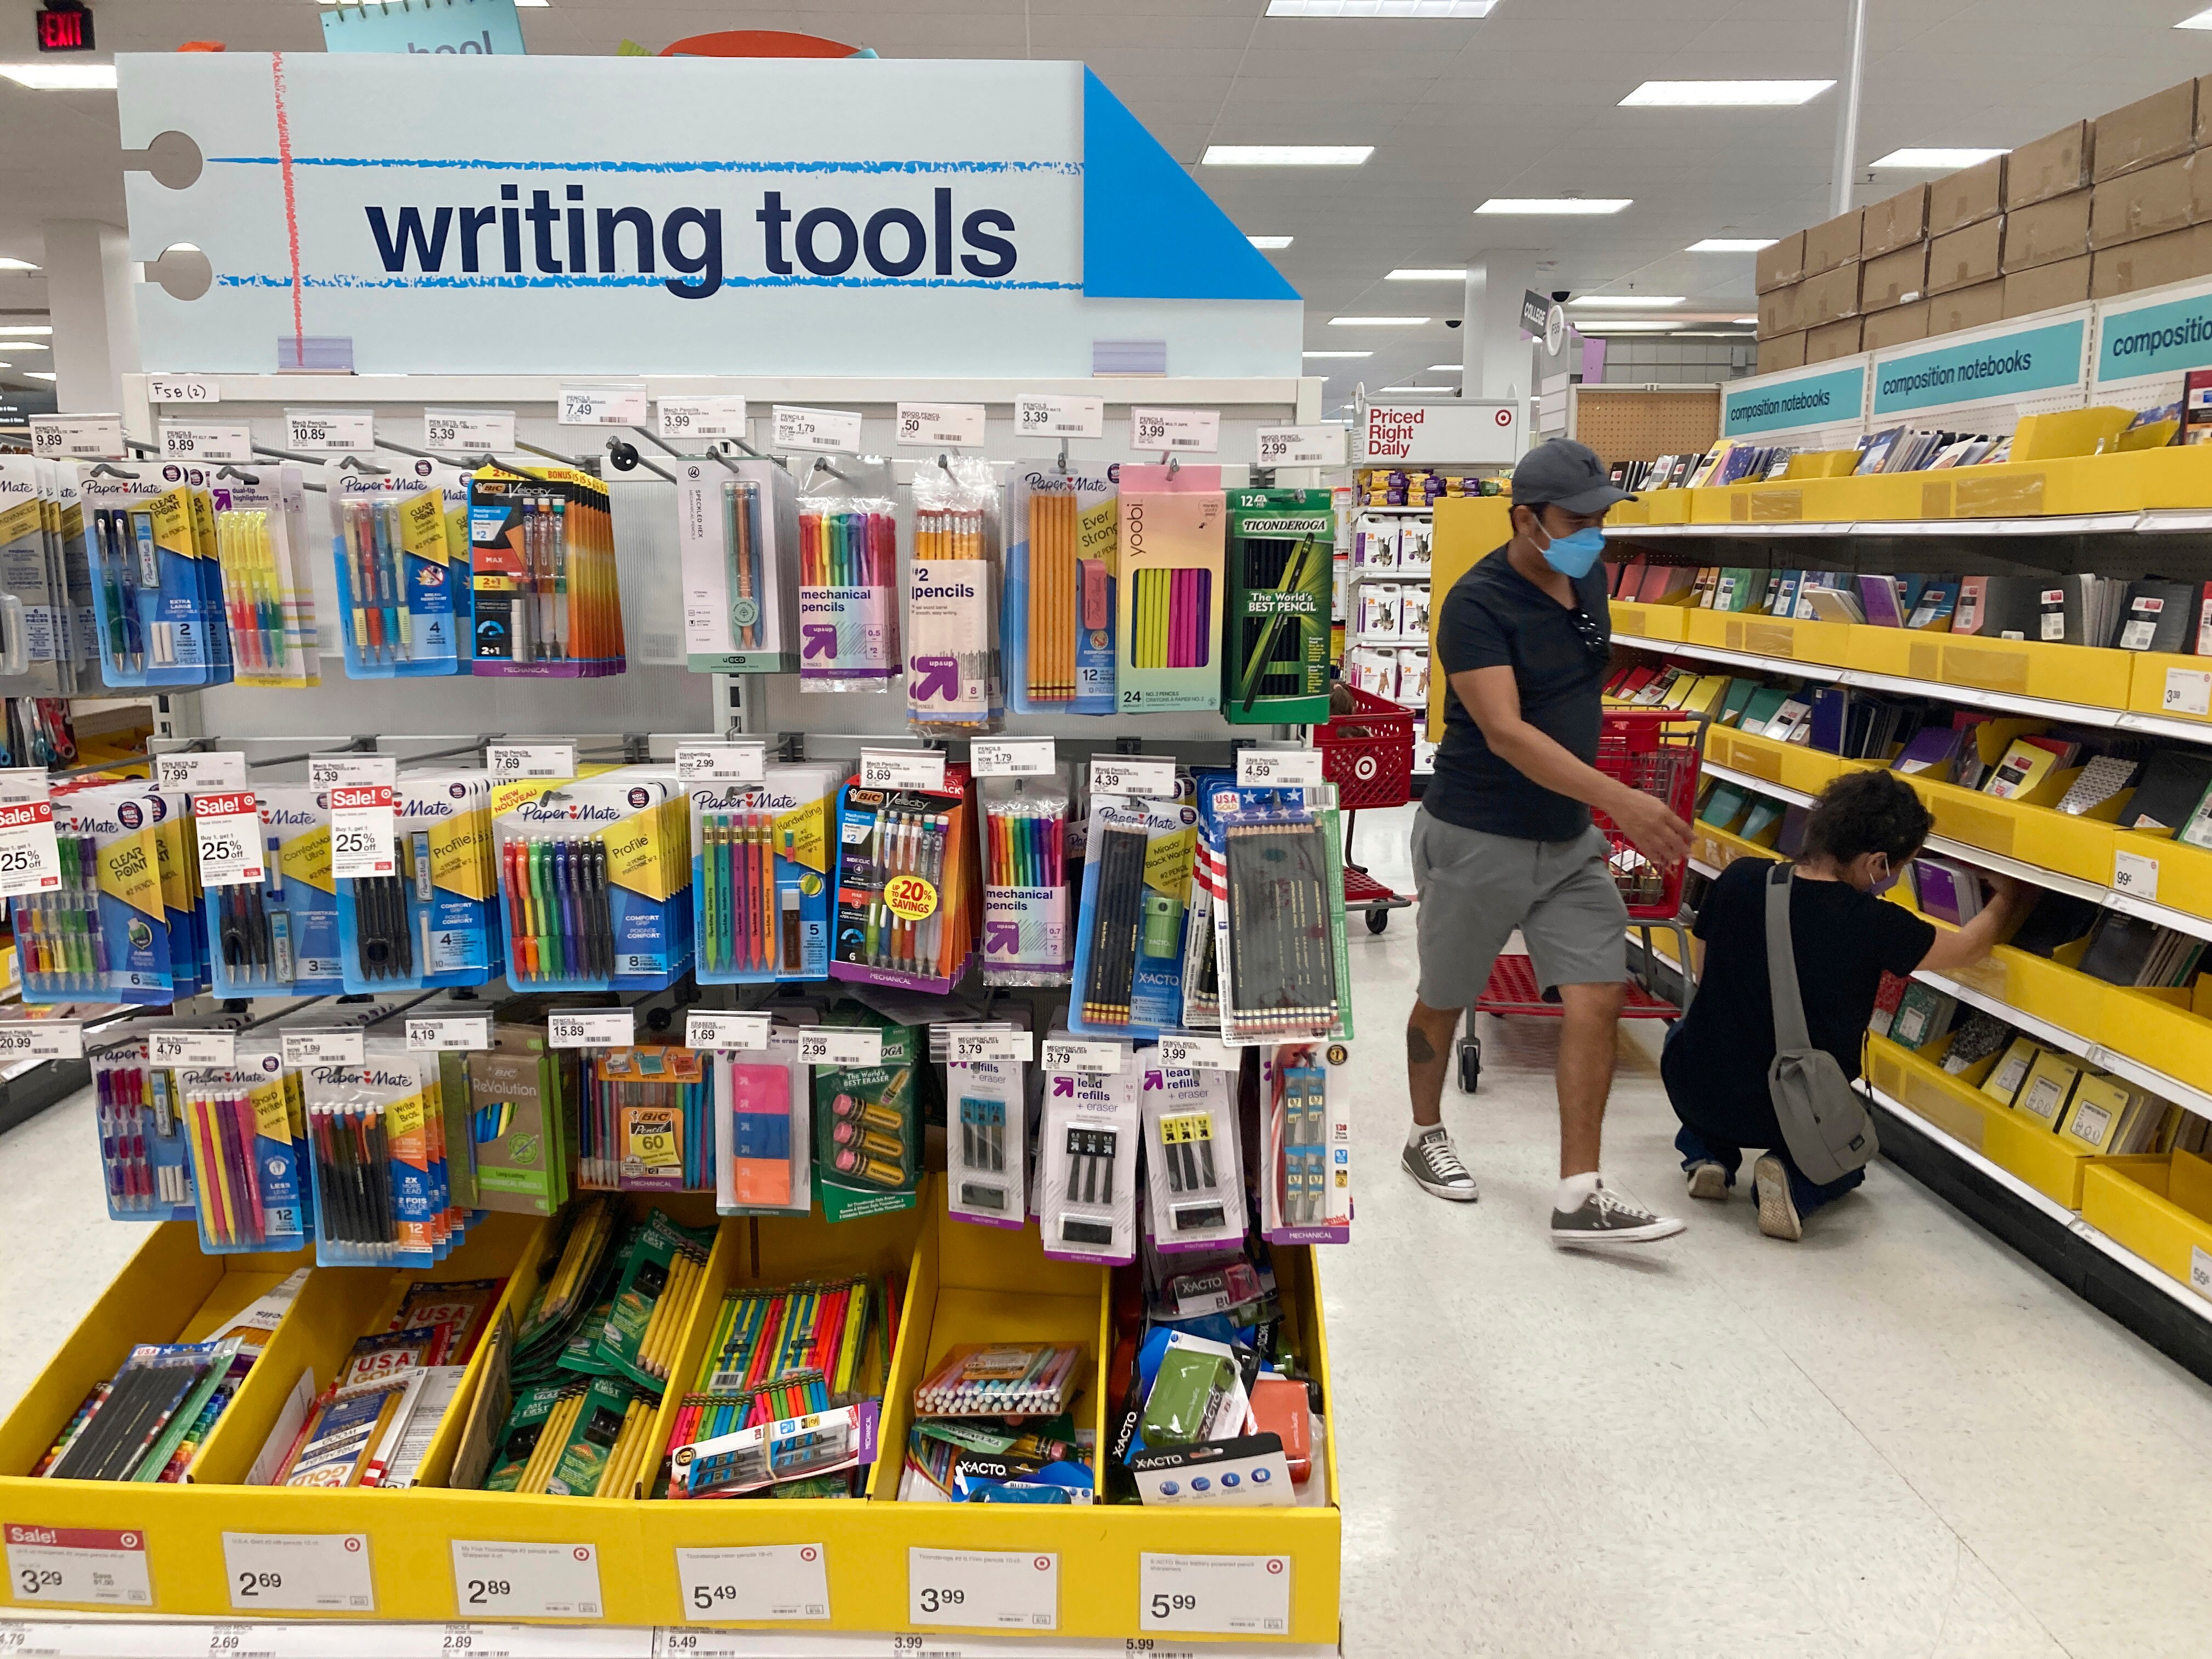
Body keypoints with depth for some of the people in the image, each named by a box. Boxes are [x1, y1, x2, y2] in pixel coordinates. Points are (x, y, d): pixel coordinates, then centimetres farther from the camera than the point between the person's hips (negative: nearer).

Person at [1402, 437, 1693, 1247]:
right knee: (1445, 1000, 12)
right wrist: (1620, 800, -38)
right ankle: (1426, 1136, 36)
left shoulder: (1589, 580, 5)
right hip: (1478, 839, -6)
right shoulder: (1477, 604, -19)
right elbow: (1505, 732, -30)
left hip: (1569, 840, 6)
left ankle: (1579, 1195, -1)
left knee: (1597, 998, -5)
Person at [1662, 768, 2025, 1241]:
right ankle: (1797, 1183, 0)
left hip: (1694, 1091, 1)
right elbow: (1969, 948, 4)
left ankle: (1707, 1154, 14)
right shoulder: (1876, 926, -17)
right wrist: (2011, 897, 24)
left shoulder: (1739, 879, -10)